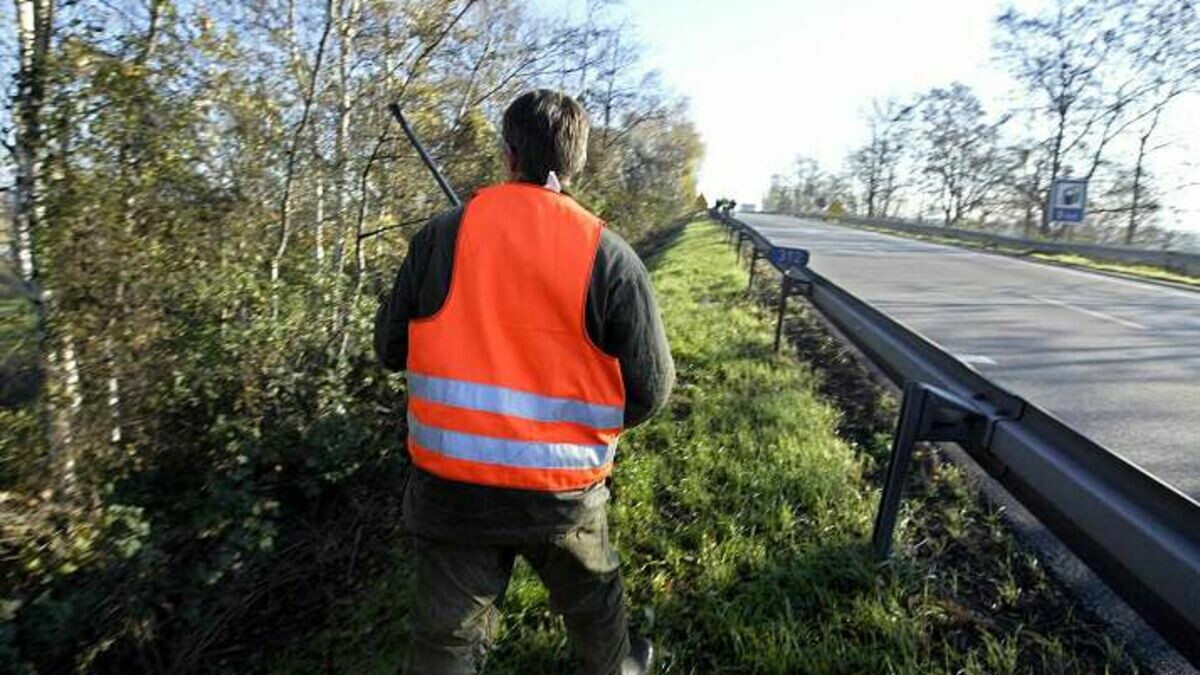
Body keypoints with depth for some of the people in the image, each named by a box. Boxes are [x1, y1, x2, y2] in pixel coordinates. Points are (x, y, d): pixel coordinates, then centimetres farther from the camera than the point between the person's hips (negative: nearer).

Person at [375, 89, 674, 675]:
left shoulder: (442, 234, -7)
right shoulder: (610, 256, -11)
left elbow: (390, 349, 2)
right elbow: (651, 390, -8)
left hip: (450, 488, 1)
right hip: (563, 493, 0)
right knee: (592, 603, 27)